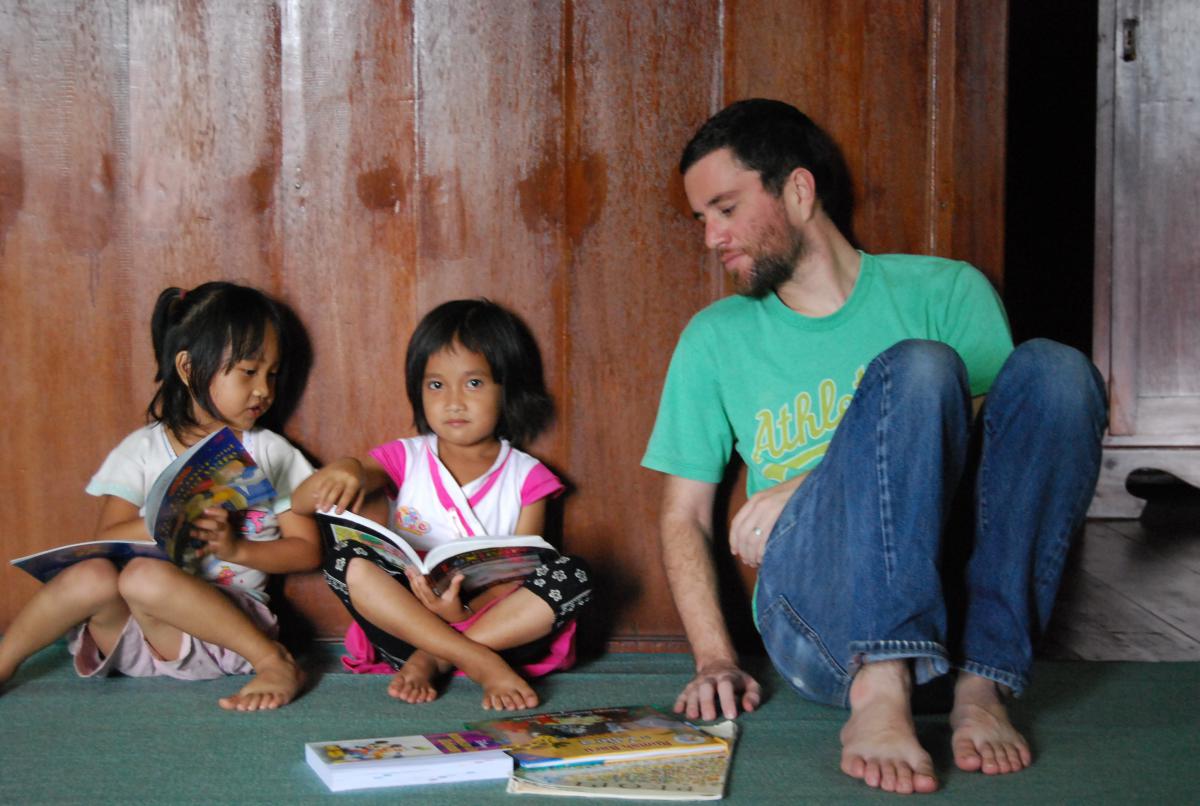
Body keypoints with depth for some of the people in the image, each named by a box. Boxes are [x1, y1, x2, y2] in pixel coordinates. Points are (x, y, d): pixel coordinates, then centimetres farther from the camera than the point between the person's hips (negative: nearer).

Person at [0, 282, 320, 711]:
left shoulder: (271, 453, 9)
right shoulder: (142, 450, 7)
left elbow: (307, 550, 6)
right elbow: (107, 539, -3)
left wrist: (235, 548, -9)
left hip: (225, 623, -1)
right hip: (132, 636, 2)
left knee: (145, 576, -32)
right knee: (94, 576, -31)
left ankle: (275, 663, -26)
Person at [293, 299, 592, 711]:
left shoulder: (526, 477, 4)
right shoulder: (403, 460, 6)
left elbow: (516, 579, -5)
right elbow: (301, 503, -6)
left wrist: (465, 610, -27)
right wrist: (341, 472, -31)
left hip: (495, 620, 0)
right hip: (407, 617, 0)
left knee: (573, 576, -24)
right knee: (345, 561, -24)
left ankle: (429, 660, -23)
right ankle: (479, 662, -31)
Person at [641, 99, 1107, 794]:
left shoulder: (947, 291, 12)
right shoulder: (715, 339, 18)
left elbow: (1002, 446, 0)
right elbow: (685, 518, 16)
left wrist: (820, 486, -10)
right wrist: (715, 659, -1)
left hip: (959, 592, 1)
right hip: (814, 605, -1)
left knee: (1053, 367, -22)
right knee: (916, 369, -24)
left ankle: (981, 686, -30)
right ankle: (880, 691, -41)